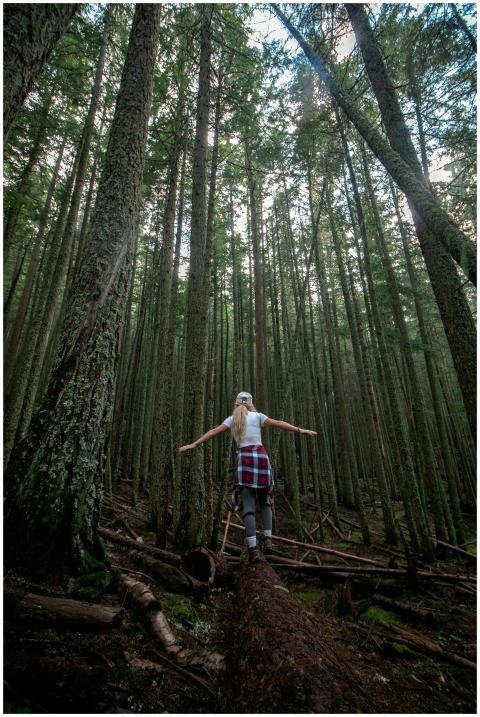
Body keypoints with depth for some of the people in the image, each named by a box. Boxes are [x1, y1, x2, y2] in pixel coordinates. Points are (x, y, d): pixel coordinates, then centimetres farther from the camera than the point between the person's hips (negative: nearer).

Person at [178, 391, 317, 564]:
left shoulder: (232, 419, 11)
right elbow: (279, 423, 1)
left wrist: (194, 444, 8)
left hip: (244, 459, 0)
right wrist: (300, 430, 2)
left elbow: (213, 431, 6)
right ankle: (267, 540, 8)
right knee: (265, 501, 18)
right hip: (261, 457, 0)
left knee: (248, 506, 1)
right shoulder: (257, 416, 8)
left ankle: (253, 548, -7)